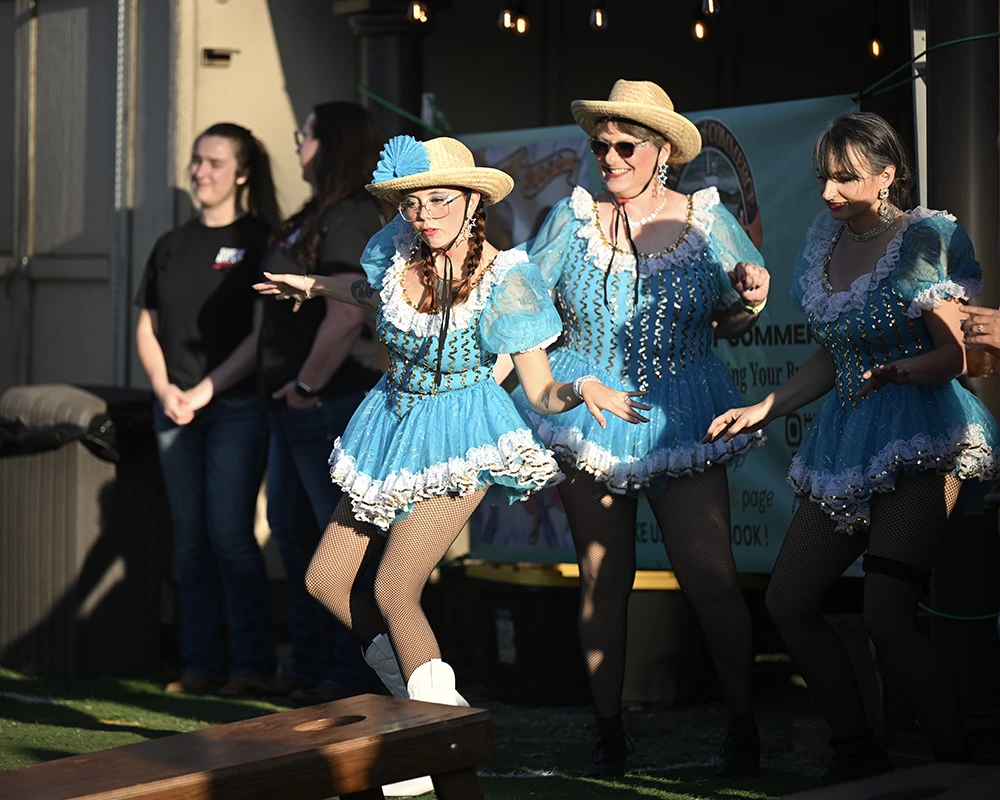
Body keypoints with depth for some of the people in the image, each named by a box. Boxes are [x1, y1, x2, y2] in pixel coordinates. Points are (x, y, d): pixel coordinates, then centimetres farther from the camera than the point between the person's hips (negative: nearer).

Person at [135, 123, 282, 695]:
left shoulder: (261, 241, -2)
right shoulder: (172, 247, 14)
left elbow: (265, 332, -8)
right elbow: (147, 329, 14)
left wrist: (207, 389, -14)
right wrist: (165, 389, -3)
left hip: (237, 406, -5)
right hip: (175, 408, 5)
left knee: (230, 533, -10)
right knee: (191, 538, 5)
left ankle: (253, 664, -4)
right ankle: (201, 663, 9)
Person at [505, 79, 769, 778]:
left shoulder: (707, 219, 2)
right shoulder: (574, 218, 3)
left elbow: (729, 324, 10)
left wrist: (749, 300, -11)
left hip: (682, 423, -1)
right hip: (589, 415, 2)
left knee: (711, 579, -9)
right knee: (602, 582, 6)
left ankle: (744, 726, 5)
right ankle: (609, 734, 16)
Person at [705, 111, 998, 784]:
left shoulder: (922, 240, -9)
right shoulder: (829, 239, 13)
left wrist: (895, 372, -30)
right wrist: (765, 409, 19)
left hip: (919, 440, -9)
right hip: (847, 443, 9)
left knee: (887, 617, -21)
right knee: (789, 603, 7)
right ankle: (859, 754, 19)